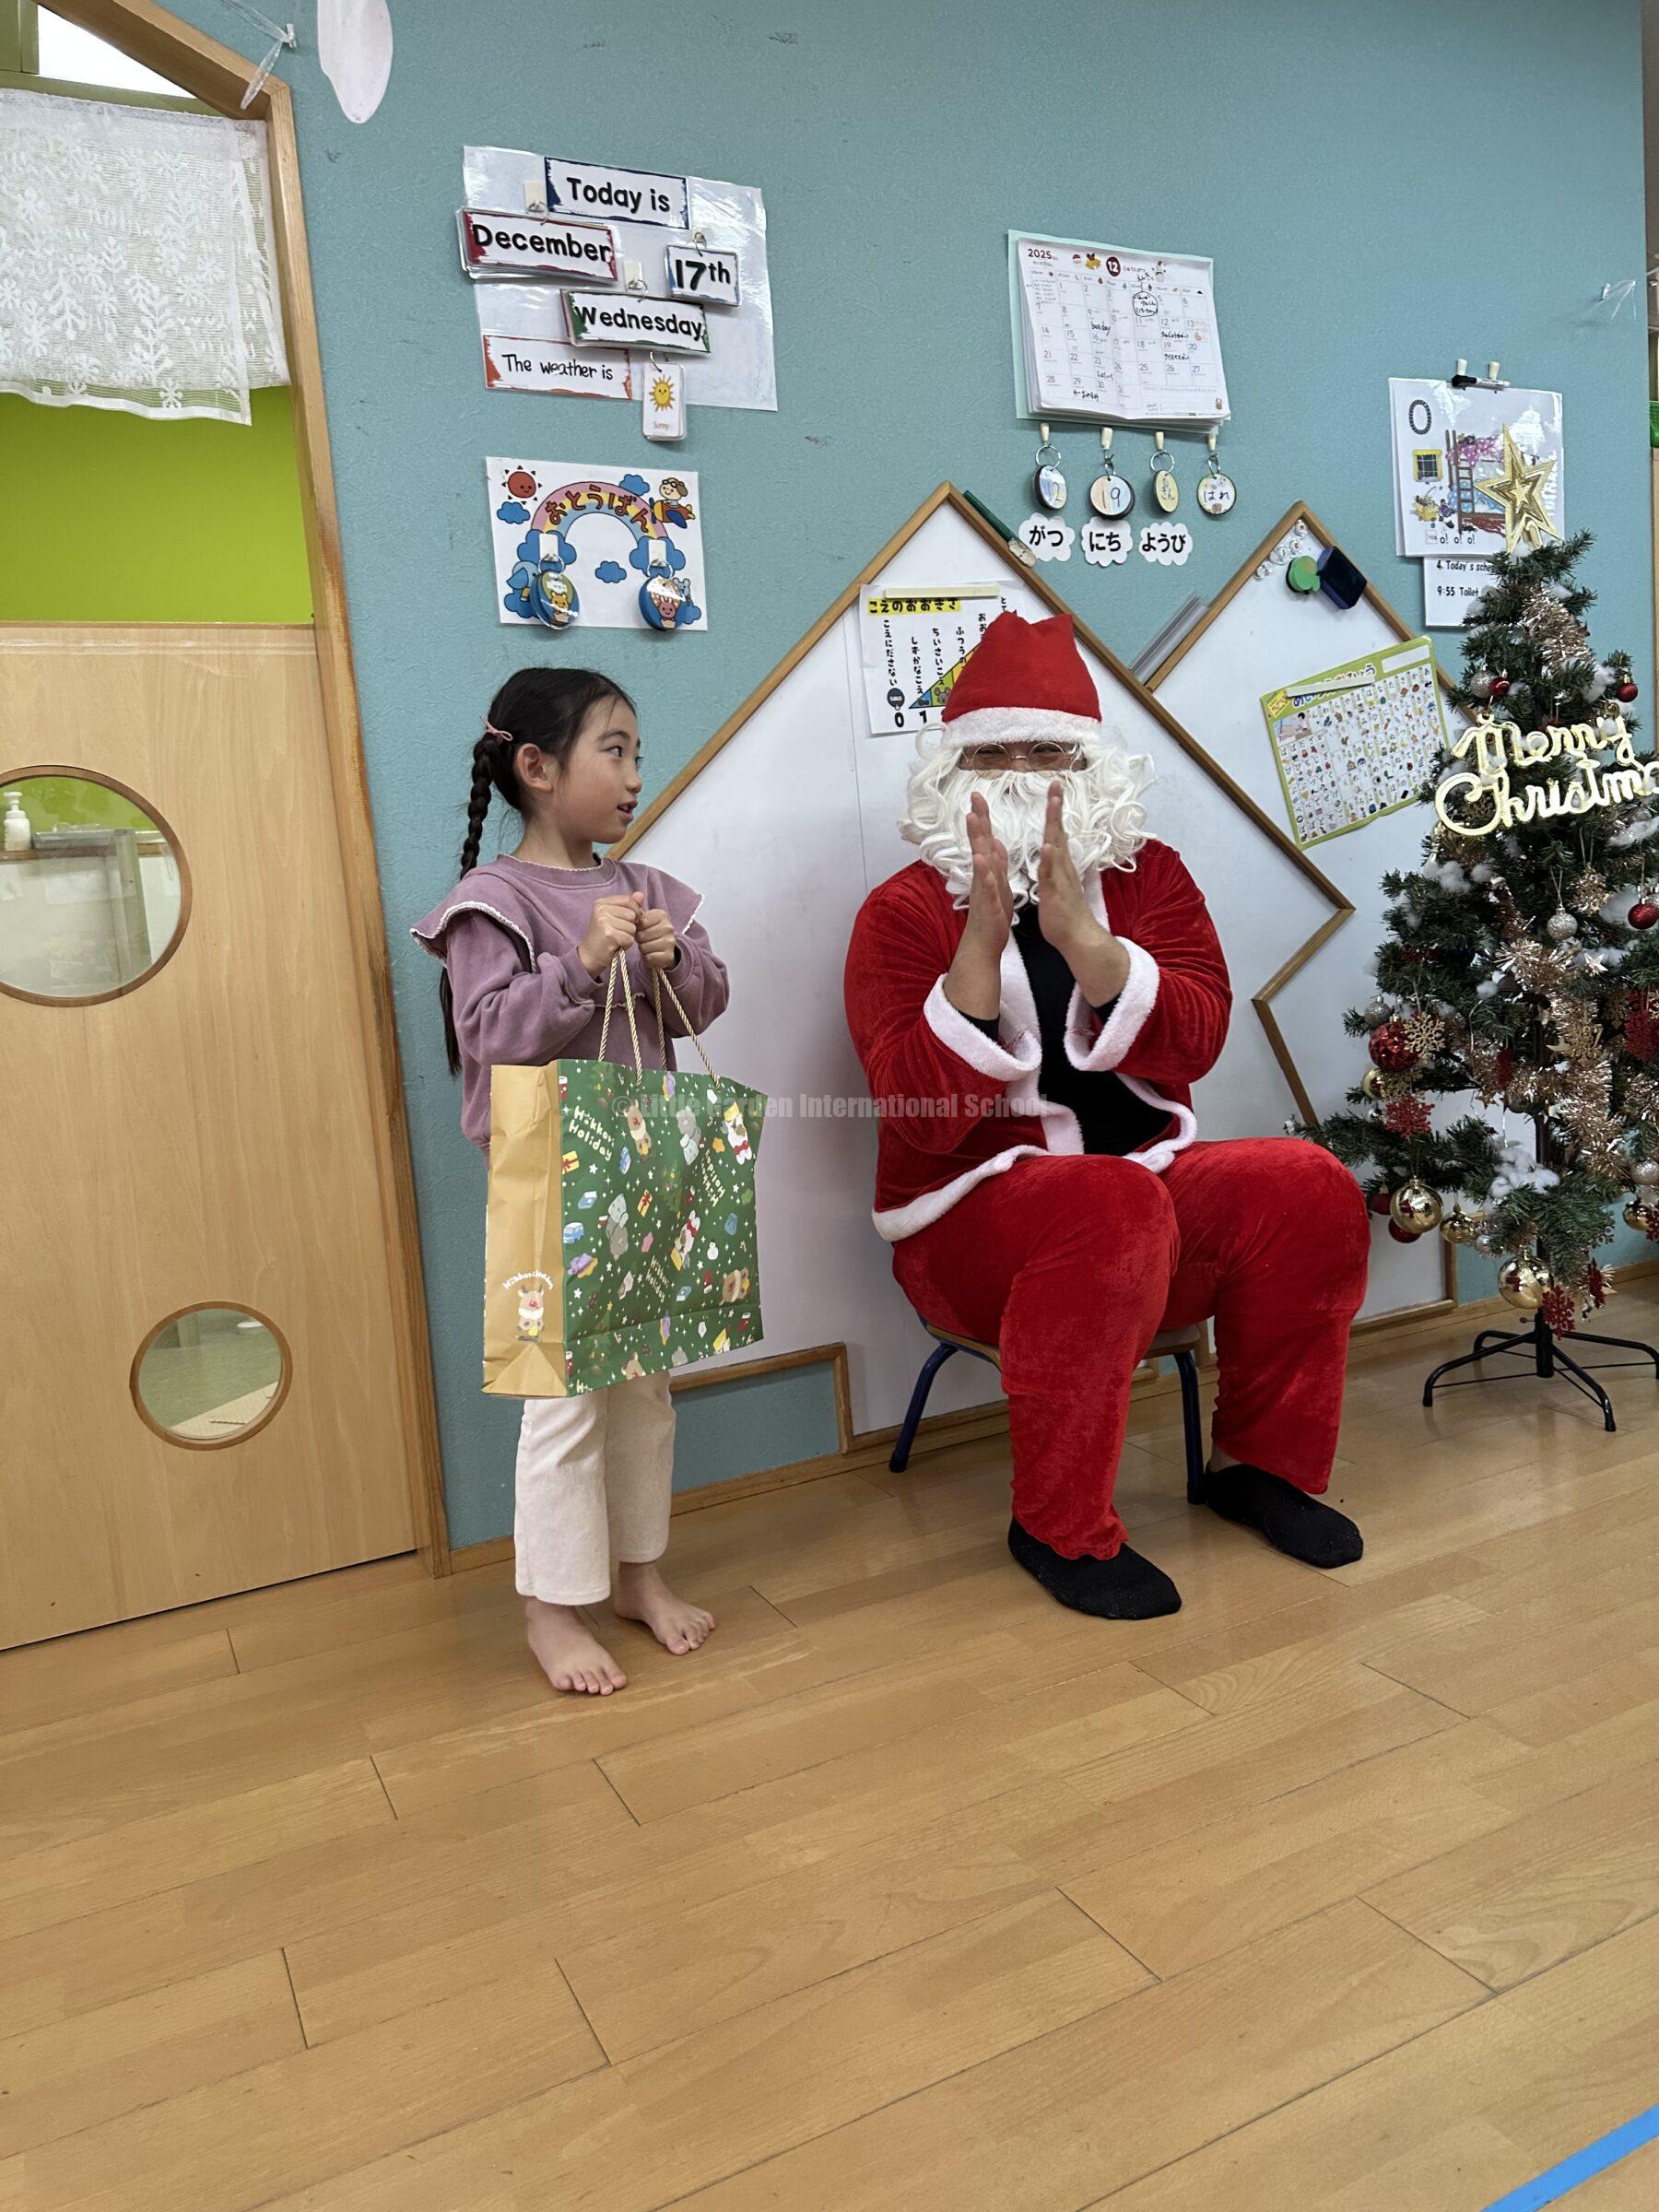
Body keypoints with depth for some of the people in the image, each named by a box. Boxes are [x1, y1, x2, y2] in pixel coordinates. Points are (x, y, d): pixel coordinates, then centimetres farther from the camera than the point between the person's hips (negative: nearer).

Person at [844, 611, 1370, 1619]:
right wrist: (984, 938, -28)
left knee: (1309, 1186, -19)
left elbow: (1194, 1045, -12)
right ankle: (1063, 1528, -17)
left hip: (1149, 1178, 5)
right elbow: (922, 1119, -19)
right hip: (975, 1220, -4)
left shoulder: (1147, 874, 5)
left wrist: (1077, 932, -25)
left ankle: (1262, 1464, 3)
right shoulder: (905, 910, -7)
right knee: (1112, 1208, -34)